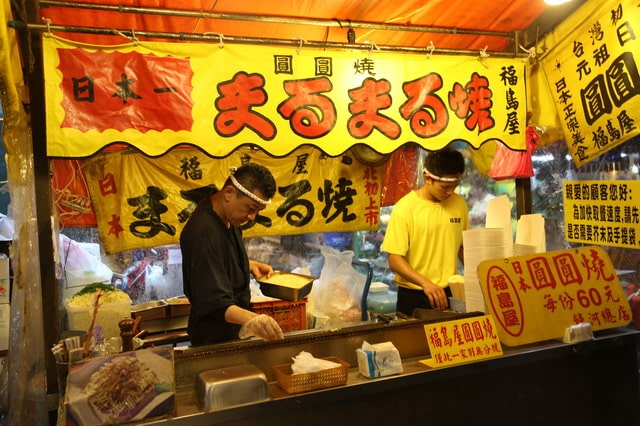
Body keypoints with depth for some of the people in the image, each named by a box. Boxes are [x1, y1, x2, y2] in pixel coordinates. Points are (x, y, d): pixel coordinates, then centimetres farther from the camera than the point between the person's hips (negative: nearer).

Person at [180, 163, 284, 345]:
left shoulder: (227, 214, -3)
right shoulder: (204, 233, -32)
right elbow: (214, 302, -37)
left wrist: (250, 265, 0)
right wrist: (251, 319, -52)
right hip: (215, 339, -9)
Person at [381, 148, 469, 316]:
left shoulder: (459, 204, 2)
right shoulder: (405, 208, -13)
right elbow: (395, 259, -16)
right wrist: (425, 283, -29)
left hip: (449, 293, 4)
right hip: (414, 296, -4)